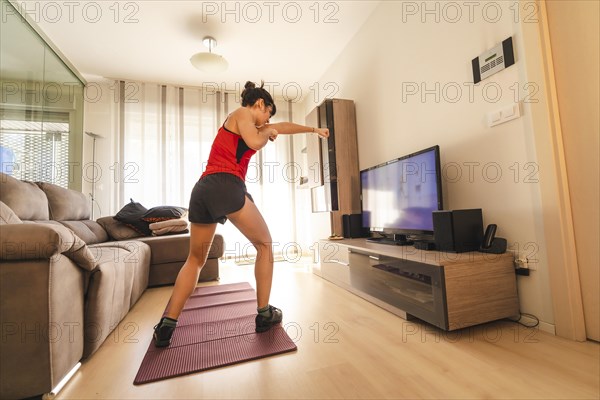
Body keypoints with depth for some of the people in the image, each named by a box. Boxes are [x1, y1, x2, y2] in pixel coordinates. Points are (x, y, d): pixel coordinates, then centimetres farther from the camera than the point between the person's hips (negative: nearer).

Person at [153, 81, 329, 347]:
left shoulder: (243, 122, 34)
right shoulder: (243, 113, 11)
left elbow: (281, 127, 40)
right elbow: (255, 142, -11)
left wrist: (314, 130, 47)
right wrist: (267, 131, 13)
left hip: (202, 190, 9)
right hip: (227, 187, -8)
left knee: (195, 259, 18)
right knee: (265, 244, 8)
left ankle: (166, 326, 14)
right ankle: (264, 314, 11)